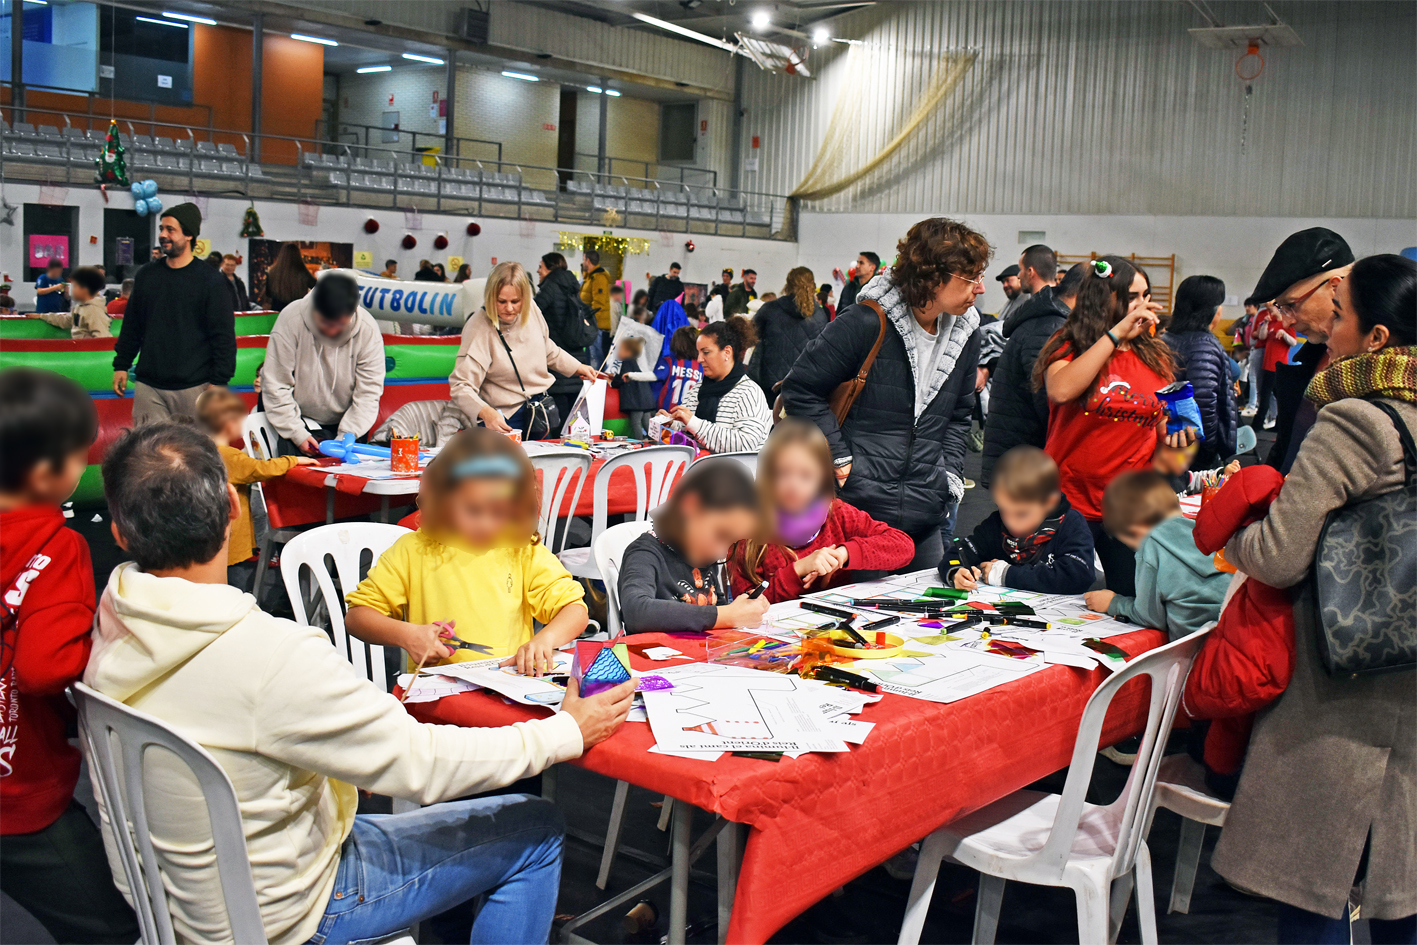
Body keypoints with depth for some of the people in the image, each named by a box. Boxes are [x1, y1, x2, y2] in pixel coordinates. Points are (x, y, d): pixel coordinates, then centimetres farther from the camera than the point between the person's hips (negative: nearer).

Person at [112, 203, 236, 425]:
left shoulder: (209, 279, -1)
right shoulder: (146, 275, 13)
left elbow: (224, 335, -3)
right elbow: (131, 326, 20)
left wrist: (218, 381, -8)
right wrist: (121, 365, 14)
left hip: (194, 387, -4)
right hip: (149, 386, 4)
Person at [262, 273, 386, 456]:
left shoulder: (368, 330, -20)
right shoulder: (290, 320, -23)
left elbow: (368, 392, -15)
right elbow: (276, 386, -16)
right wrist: (297, 433, -18)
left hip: (345, 422, 1)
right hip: (297, 419, -1)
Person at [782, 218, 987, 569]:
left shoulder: (965, 334, 10)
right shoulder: (867, 323, -12)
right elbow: (801, 390, -7)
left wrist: (950, 475, 10)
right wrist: (839, 458, -10)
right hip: (856, 508, -6)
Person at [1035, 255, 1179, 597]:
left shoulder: (1154, 356, 10)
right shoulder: (1069, 347, -2)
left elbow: (1163, 422, 20)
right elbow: (1060, 390, -25)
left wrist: (1174, 435, -4)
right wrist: (1116, 333, -20)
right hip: (1070, 502, -4)